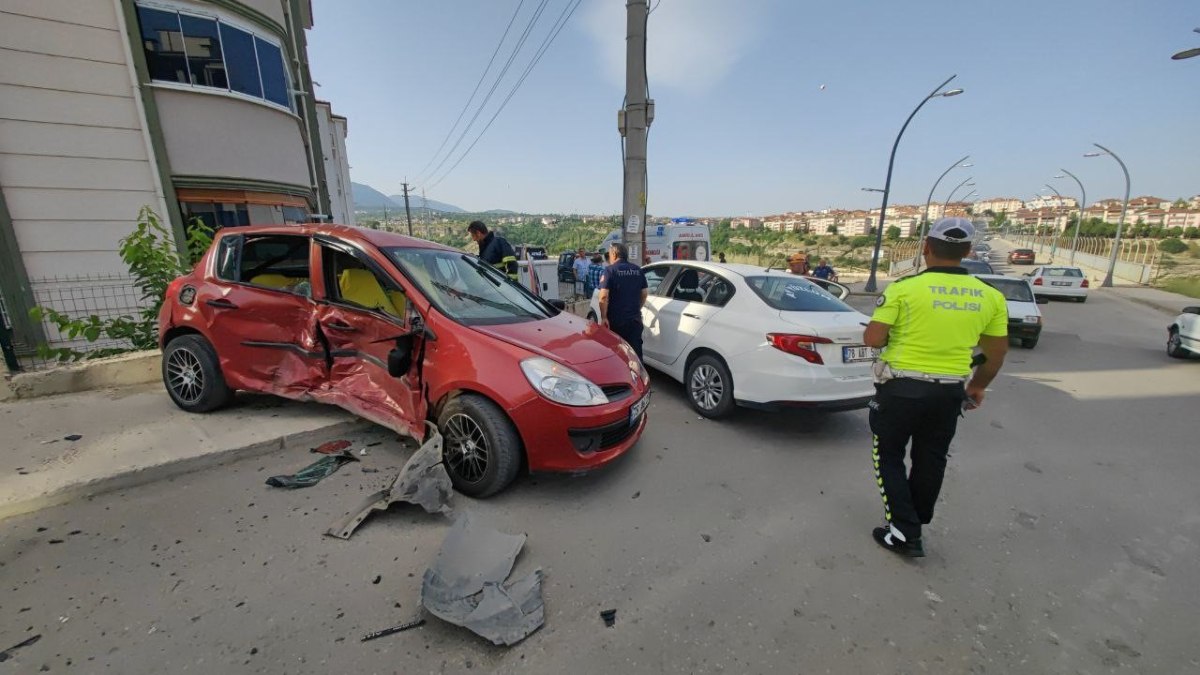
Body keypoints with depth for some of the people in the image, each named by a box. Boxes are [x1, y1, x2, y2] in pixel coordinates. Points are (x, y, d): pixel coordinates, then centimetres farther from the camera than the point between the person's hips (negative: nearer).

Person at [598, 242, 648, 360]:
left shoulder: (610, 270, -9)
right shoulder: (638, 270, 7)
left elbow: (604, 296, -18)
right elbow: (644, 293, 12)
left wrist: (604, 317, -13)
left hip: (616, 319, -4)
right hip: (635, 318, 5)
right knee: (636, 351, 11)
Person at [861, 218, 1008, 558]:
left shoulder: (904, 288, -14)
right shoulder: (990, 296, 2)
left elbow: (873, 339, -17)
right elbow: (997, 353, 9)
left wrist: (895, 333, 7)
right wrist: (977, 386, 25)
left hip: (901, 388, -5)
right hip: (950, 392, 5)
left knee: (889, 457, 13)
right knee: (930, 461, 20)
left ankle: (904, 532, 11)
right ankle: (915, 526, 35)